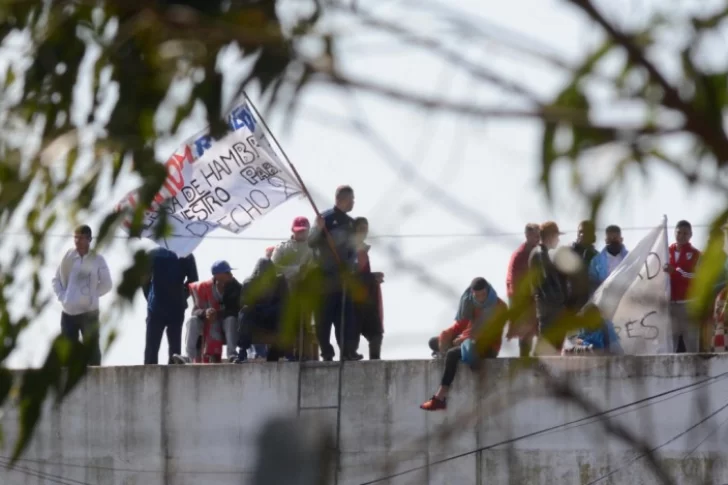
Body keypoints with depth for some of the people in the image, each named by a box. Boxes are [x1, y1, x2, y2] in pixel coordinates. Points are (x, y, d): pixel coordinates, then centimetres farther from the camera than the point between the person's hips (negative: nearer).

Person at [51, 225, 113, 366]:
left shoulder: (97, 259, -3)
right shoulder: (68, 257, 3)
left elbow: (106, 284, 1)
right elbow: (56, 280, 11)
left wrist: (92, 295, -5)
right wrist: (62, 296, -2)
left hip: (89, 311, -3)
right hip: (68, 311, 3)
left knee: (91, 348, -2)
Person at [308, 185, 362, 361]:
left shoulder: (350, 223, 14)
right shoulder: (326, 218, -6)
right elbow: (312, 243, -11)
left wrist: (352, 264, 3)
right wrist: (319, 229, -28)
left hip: (344, 276, 6)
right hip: (326, 275, -6)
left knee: (346, 315, -1)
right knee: (325, 315, -3)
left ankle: (348, 350, -3)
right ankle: (326, 352, -1)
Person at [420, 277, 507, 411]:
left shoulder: (499, 308, -11)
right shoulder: (469, 303, 8)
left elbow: (491, 335, -18)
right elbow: (460, 324, 6)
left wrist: (464, 338, -24)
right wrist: (447, 335, -15)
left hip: (487, 347, -8)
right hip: (469, 341, 8)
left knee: (452, 354, -31)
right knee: (434, 342, -1)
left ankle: (440, 397, -36)